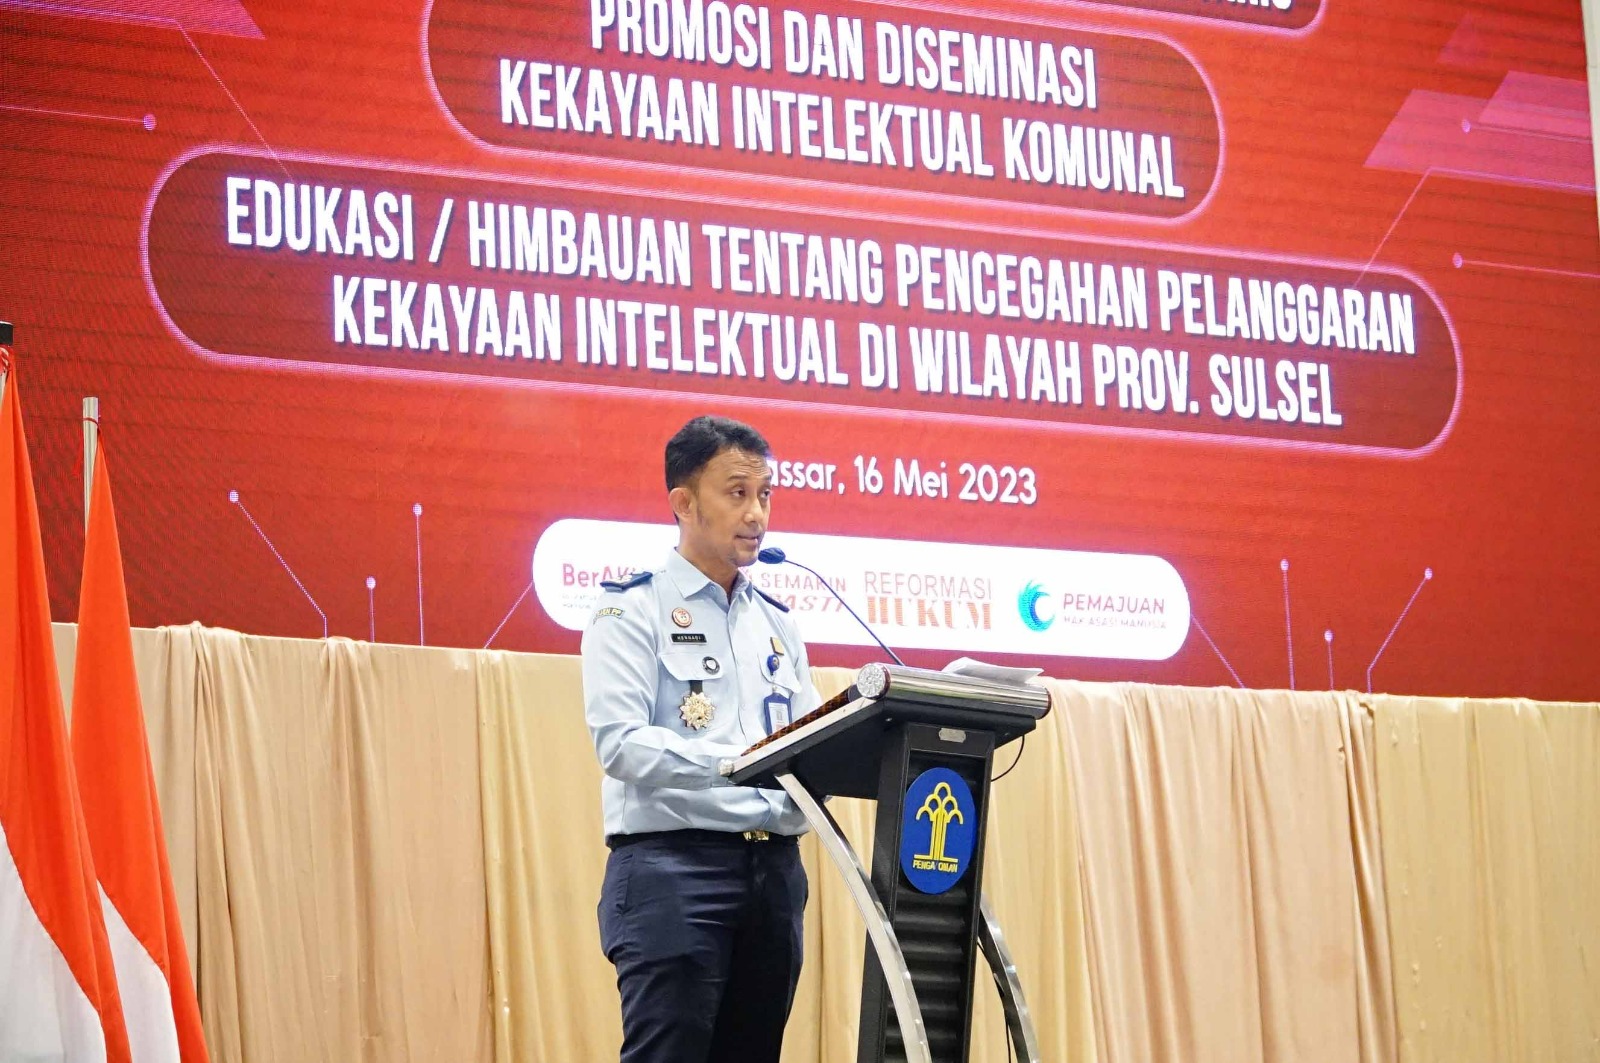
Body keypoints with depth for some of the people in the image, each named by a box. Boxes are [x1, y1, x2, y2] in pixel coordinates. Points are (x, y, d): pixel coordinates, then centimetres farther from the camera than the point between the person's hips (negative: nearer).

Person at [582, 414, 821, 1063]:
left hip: (773, 867, 6)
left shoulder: (776, 624, 19)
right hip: (672, 865, -6)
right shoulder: (632, 610, -1)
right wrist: (741, 763, -25)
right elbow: (620, 742, -13)